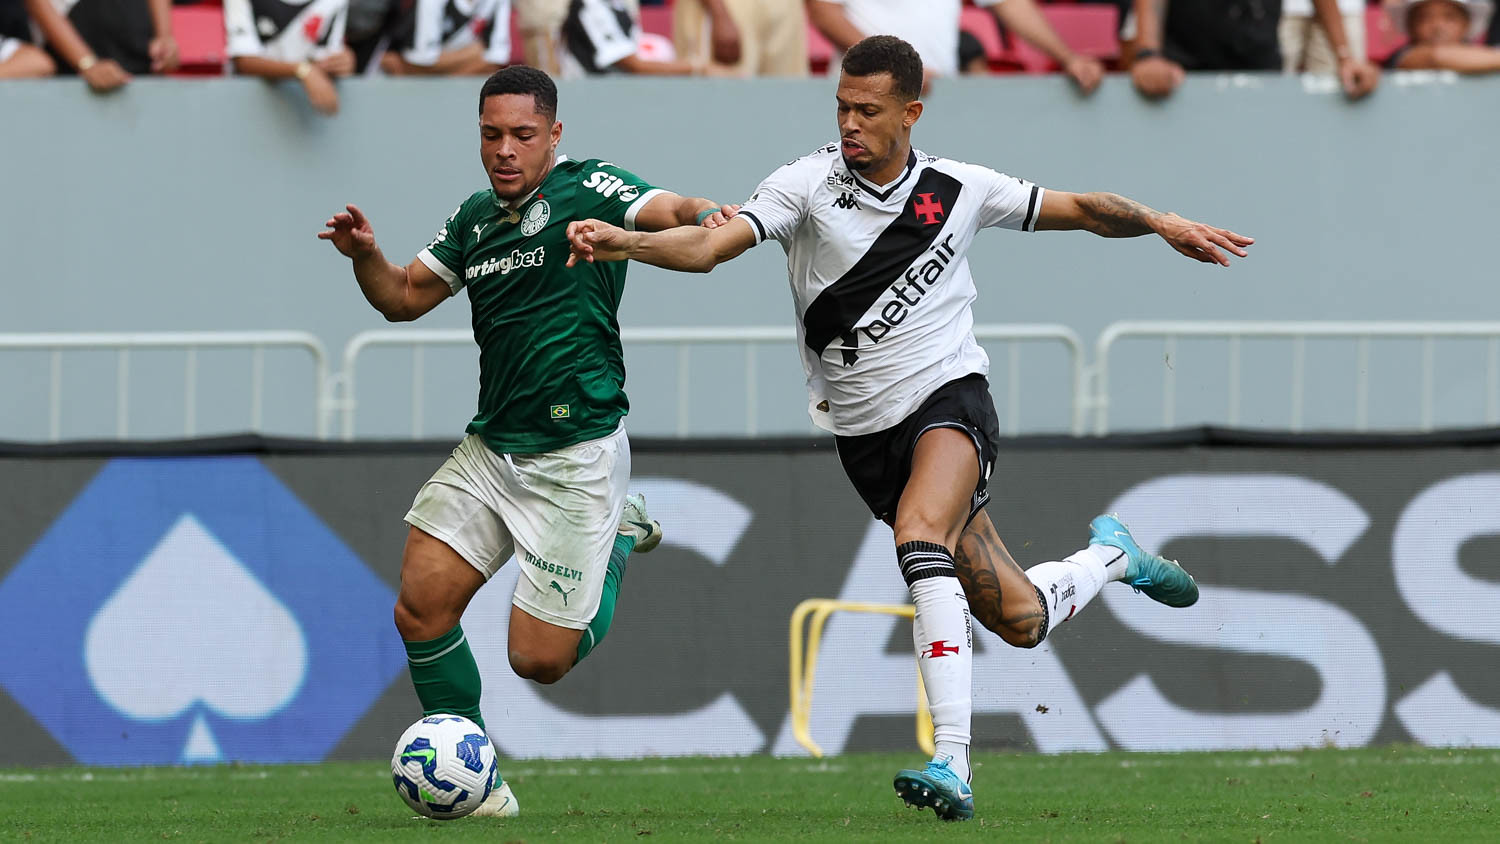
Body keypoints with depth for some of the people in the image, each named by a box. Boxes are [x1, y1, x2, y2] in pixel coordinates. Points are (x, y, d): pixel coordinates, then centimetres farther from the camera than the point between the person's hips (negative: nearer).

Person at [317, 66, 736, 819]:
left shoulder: (586, 190, -9)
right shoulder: (475, 217, 12)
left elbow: (670, 214, -23)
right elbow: (404, 298, 20)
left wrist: (708, 218, -47)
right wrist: (365, 256, -1)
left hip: (575, 458, -6)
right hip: (491, 449, 6)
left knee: (539, 660, -5)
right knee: (420, 609, -6)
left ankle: (622, 536, 23)